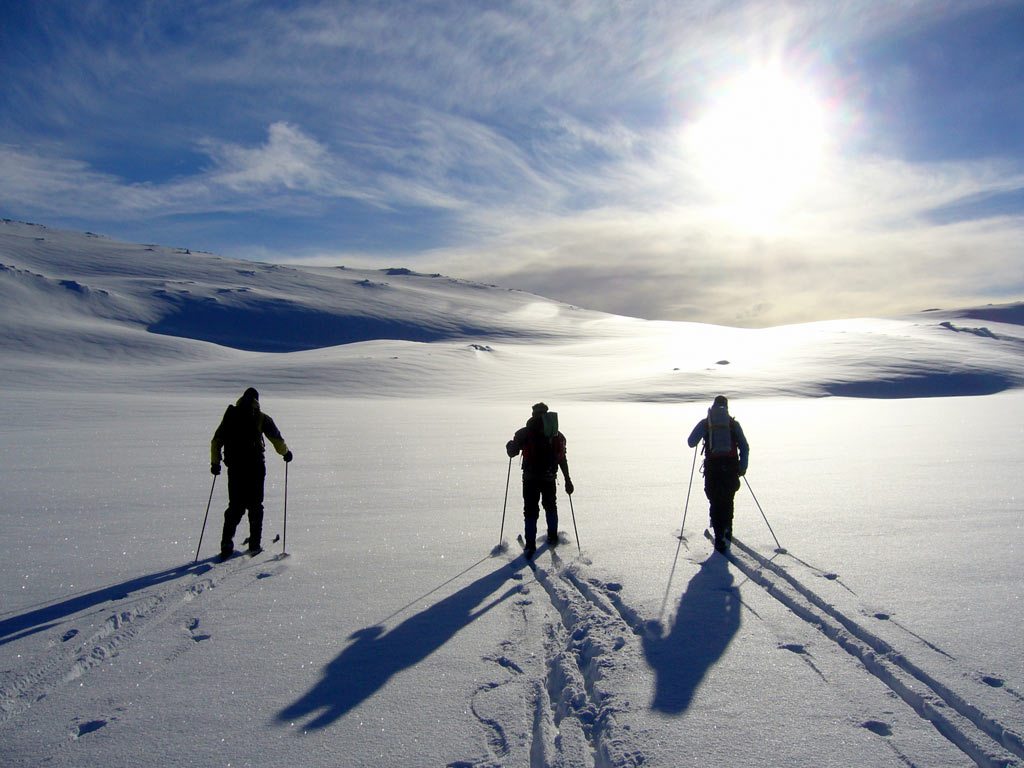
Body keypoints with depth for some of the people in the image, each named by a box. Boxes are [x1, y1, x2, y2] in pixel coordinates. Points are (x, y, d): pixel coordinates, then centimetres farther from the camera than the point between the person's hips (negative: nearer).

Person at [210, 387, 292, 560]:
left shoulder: (230, 416, 9)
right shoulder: (261, 418, -1)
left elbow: (216, 441, 10)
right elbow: (277, 439, 3)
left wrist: (215, 462, 17)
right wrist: (285, 452, 20)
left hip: (234, 468, 3)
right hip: (255, 467, -3)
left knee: (235, 506, 10)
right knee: (255, 506, 8)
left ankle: (226, 544, 1)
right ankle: (255, 545, 8)